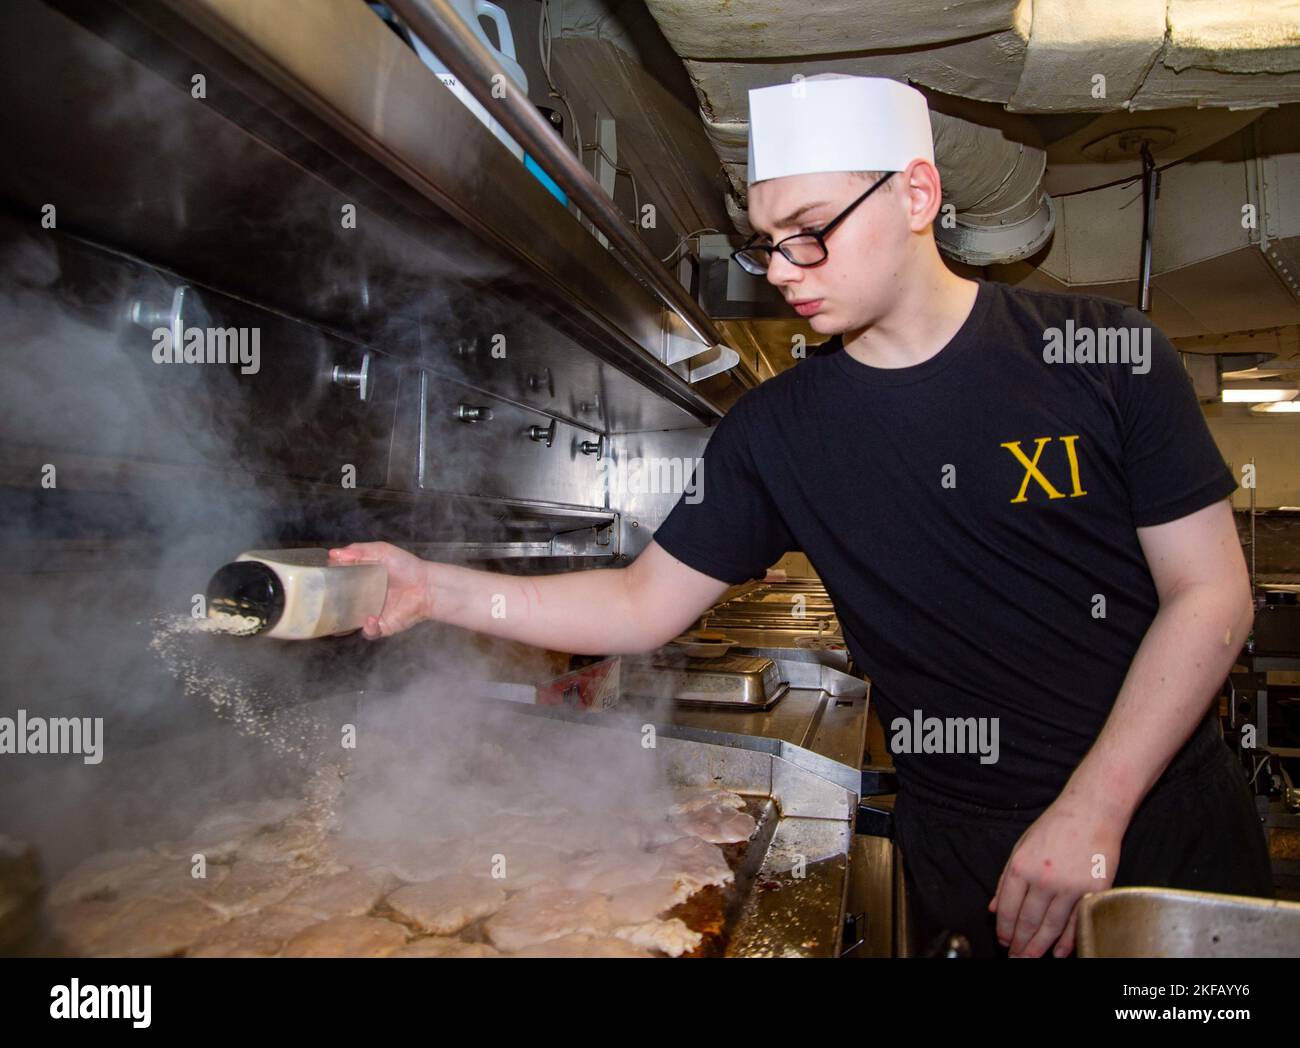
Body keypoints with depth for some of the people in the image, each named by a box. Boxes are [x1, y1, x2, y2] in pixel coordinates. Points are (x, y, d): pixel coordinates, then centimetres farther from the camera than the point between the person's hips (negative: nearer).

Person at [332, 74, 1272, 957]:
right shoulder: (773, 431, -6)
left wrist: (1092, 810, -16)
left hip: (1171, 824, 0)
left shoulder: (1106, 352, -10)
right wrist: (437, 589, -15)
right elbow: (643, 606, -4)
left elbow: (1211, 592, -8)